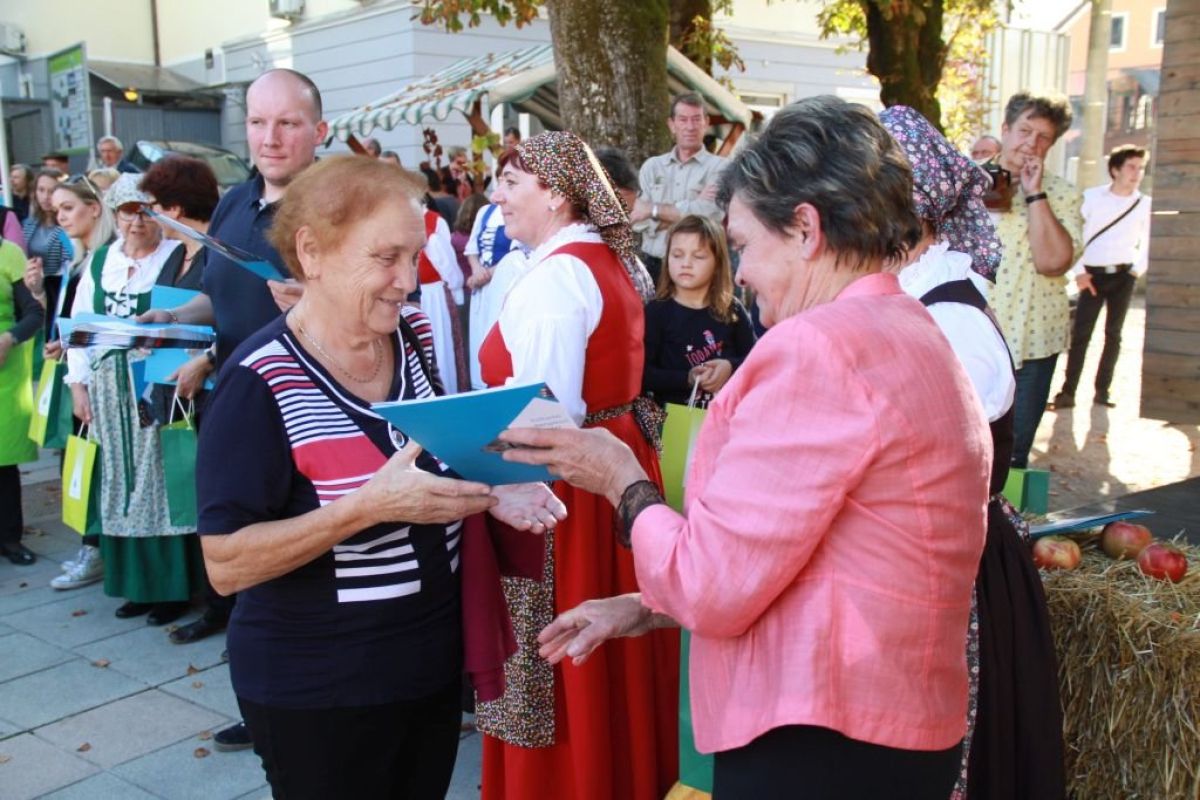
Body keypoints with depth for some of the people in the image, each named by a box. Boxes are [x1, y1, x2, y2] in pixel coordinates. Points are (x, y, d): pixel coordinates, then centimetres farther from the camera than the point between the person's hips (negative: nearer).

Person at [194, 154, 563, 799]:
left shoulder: (415, 341, -1)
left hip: (434, 660, 6)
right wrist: (371, 505, -31)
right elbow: (227, 565, -22)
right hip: (316, 690, -6)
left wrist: (487, 488, -7)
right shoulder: (260, 383, -20)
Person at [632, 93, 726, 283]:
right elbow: (638, 220, 0)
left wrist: (654, 210, -6)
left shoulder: (719, 167, 2)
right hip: (653, 266, 3)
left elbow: (709, 214, -13)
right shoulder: (652, 166, 12)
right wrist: (689, 209, -11)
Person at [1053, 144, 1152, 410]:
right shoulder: (1092, 197, -2)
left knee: (1113, 334, 5)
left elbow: (1147, 243, 12)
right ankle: (1068, 391, -4)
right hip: (1093, 275, -2)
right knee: (1080, 333, -6)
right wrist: (1078, 272, -6)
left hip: (1123, 276, 2)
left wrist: (1138, 269, 0)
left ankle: (1102, 390, 12)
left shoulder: (1145, 204, 4)